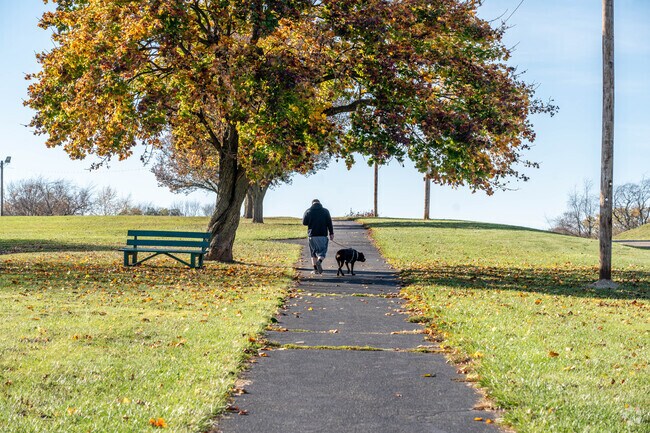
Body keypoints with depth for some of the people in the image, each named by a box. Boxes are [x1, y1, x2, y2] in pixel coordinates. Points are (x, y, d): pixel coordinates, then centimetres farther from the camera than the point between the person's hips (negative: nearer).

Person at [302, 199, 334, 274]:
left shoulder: (308, 211, 1)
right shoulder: (325, 211, 2)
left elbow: (304, 222, 3)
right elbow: (329, 223, -2)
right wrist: (331, 233, 1)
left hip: (312, 235, 1)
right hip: (323, 235, -1)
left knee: (313, 252, 11)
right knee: (323, 251, 3)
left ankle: (315, 269, 9)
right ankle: (319, 261, -27)